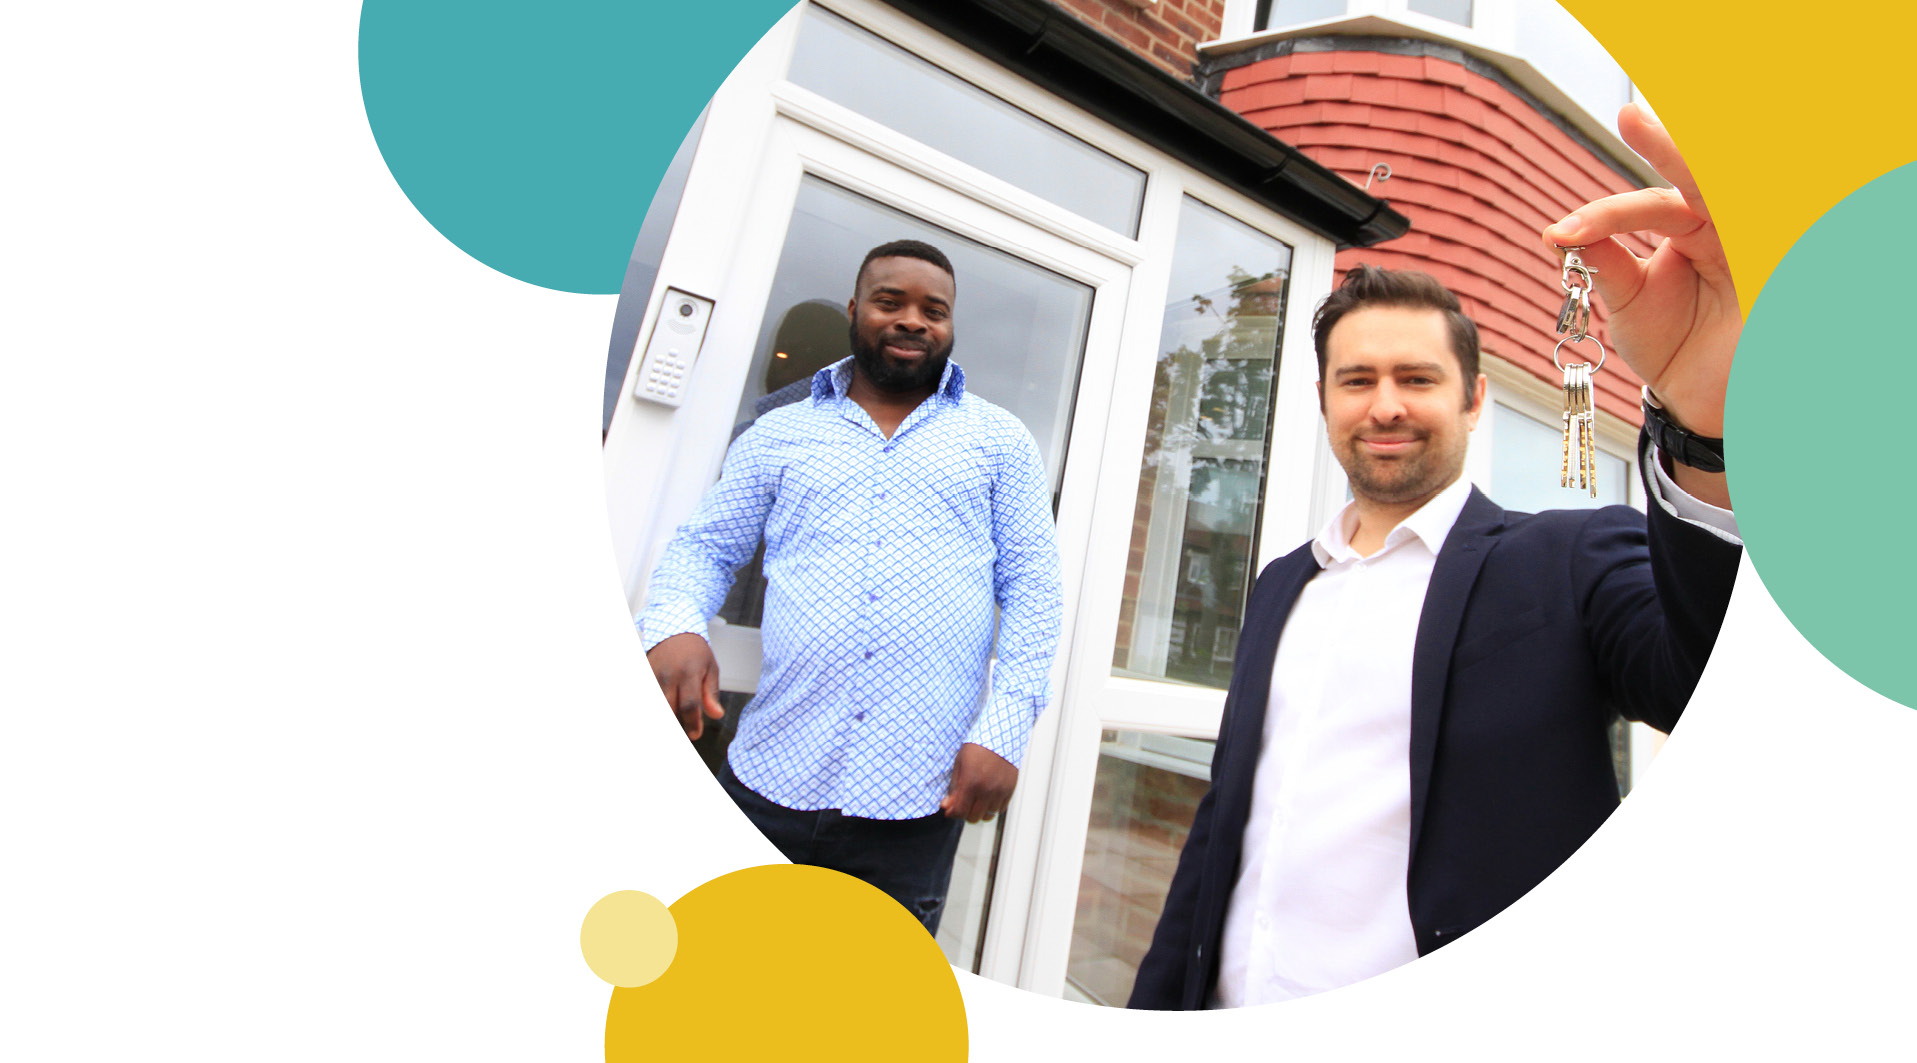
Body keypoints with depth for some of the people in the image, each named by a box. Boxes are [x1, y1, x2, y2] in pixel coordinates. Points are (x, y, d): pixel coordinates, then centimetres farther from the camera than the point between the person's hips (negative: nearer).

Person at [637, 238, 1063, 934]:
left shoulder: (1000, 442, 8)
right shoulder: (779, 434, 12)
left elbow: (1033, 592, 4)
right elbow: (704, 548, 12)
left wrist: (1003, 732, -8)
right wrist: (673, 625, -11)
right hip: (768, 782, 1)